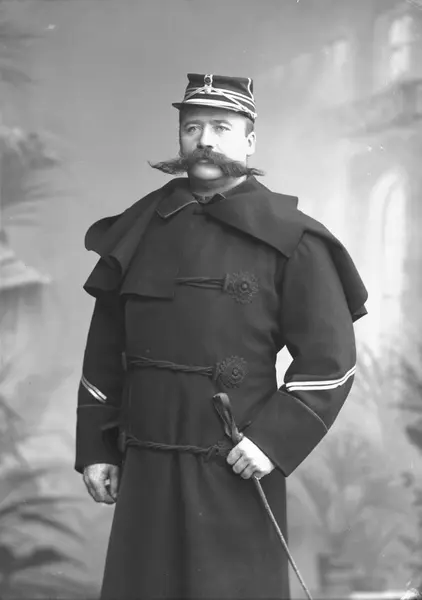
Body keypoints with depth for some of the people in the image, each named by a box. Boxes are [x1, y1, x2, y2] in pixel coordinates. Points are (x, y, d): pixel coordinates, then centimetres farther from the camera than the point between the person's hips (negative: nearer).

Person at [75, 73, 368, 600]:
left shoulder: (290, 239, -4)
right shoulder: (139, 228, 8)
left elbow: (330, 358, -6)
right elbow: (105, 348, 12)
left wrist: (276, 438, -15)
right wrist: (95, 448, 9)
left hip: (235, 475, -3)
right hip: (144, 475, 4)